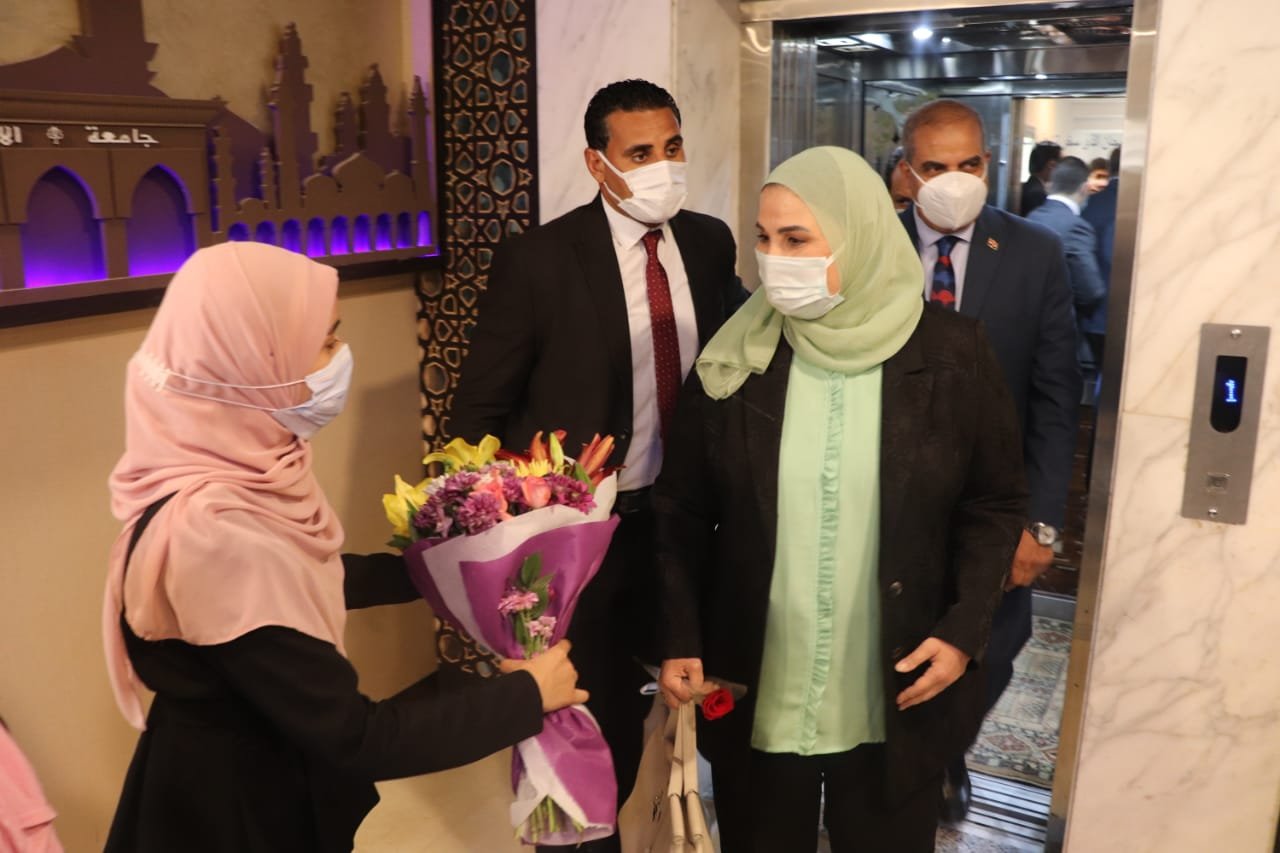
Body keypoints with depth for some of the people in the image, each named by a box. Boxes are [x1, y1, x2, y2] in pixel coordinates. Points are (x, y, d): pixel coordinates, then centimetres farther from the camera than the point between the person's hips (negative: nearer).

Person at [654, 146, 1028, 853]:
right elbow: (682, 510, 0)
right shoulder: (735, 358, -6)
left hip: (894, 702, 0)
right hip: (752, 697, 1)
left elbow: (995, 505, 1)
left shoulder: (951, 356, -8)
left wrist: (964, 629, -9)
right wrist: (679, 639, -5)